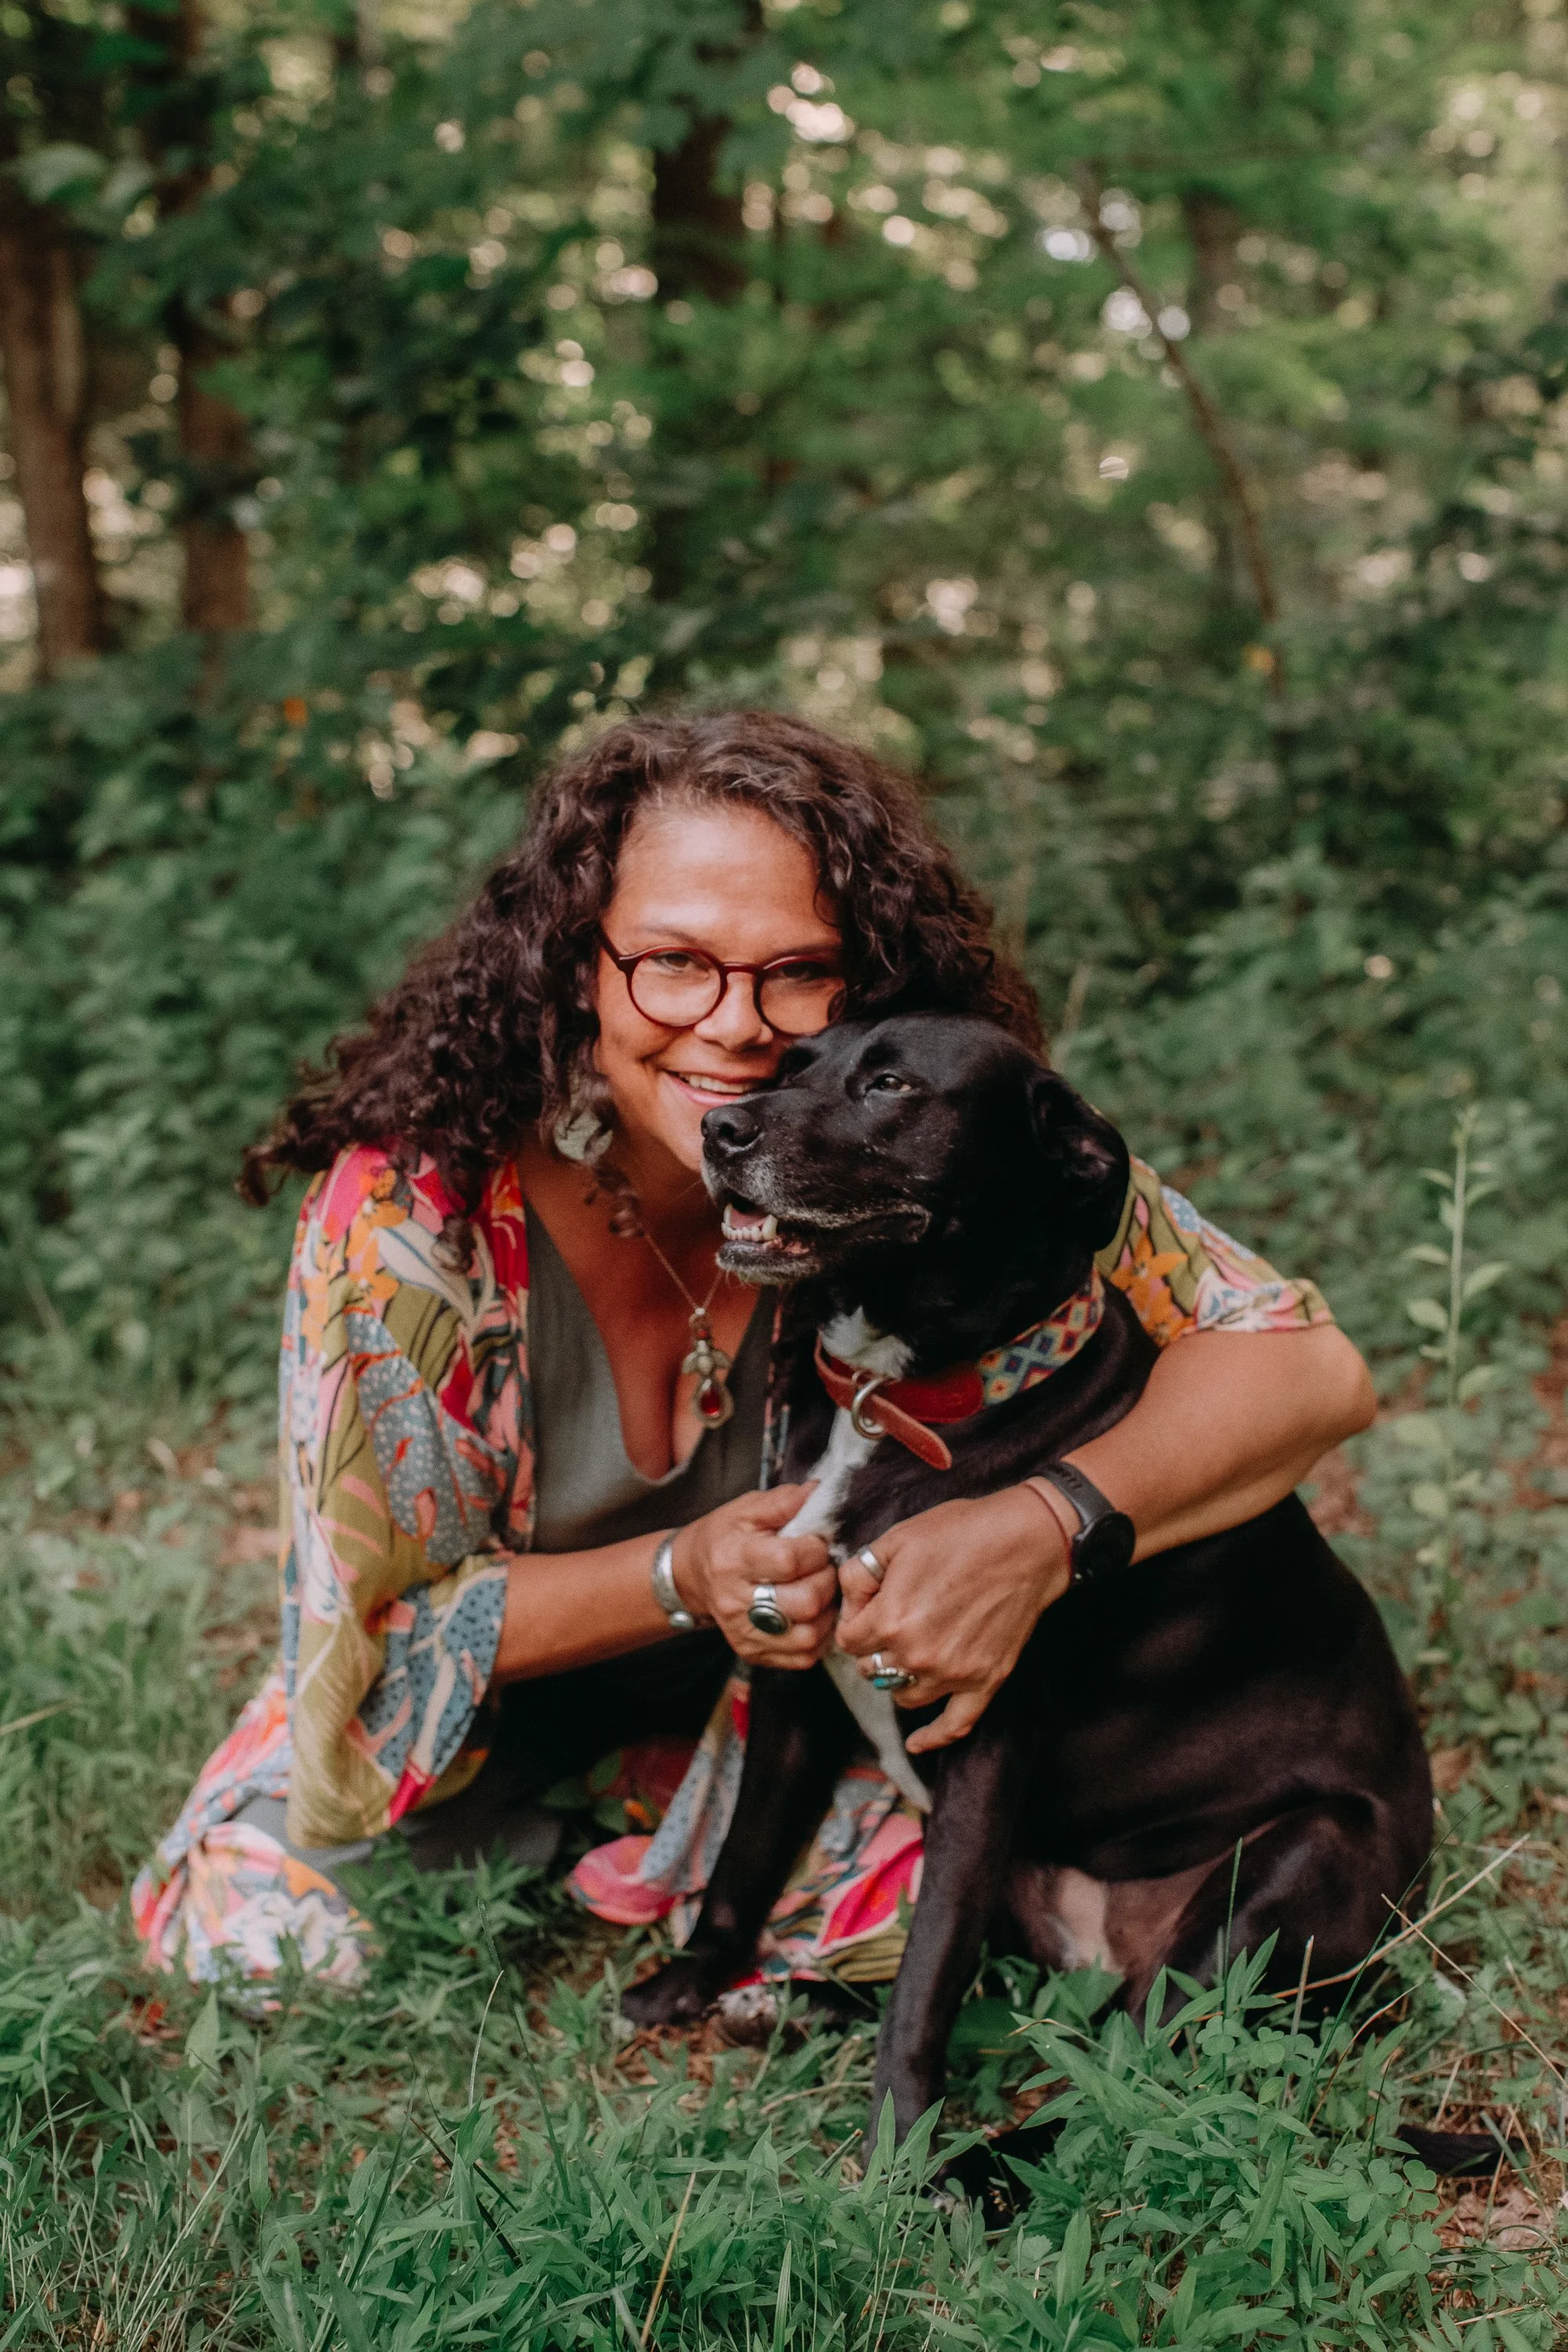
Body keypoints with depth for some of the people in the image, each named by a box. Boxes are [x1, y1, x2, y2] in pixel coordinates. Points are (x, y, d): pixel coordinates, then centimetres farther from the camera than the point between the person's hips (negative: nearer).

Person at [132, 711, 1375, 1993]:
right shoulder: (410, 1205, -30)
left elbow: (1309, 1367, -28)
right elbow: (372, 1635, -20)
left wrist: (1044, 1531, -46)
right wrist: (683, 1579, -38)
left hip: (782, 1689, 1)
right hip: (469, 1721, -1)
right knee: (265, 1930, -19)